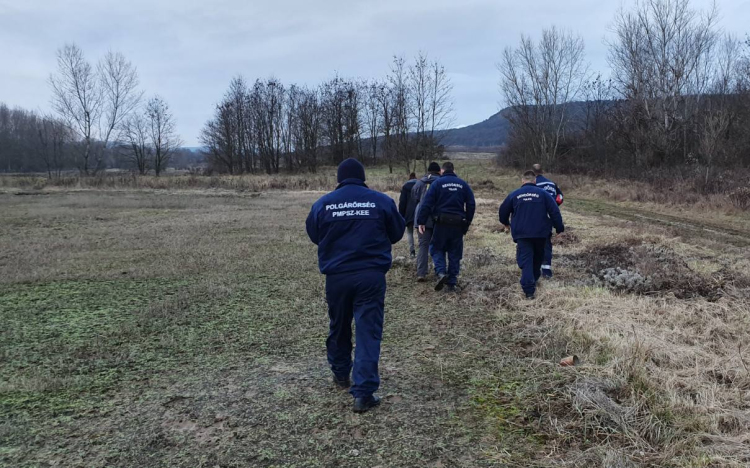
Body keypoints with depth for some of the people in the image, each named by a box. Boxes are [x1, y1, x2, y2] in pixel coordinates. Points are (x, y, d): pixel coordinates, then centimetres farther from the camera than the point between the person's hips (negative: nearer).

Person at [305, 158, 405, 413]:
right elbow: (397, 233, 10)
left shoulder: (323, 203, 0)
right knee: (369, 331, 1)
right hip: (371, 275, -1)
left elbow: (314, 236, 13)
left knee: (339, 327, 20)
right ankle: (364, 393, -2)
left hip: (337, 276, 2)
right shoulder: (382, 201, -2)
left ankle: (341, 374, 39)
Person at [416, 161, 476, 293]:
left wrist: (421, 221, -6)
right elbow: (471, 204, 7)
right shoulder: (463, 184, 9)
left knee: (437, 248, 12)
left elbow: (427, 203, -9)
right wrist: (467, 223, 13)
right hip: (458, 223, 3)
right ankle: (452, 283, 11)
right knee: (455, 253, 10)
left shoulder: (437, 183, -1)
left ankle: (441, 273, -12)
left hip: (442, 223, -3)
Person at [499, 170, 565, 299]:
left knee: (525, 260, -3)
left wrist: (506, 222, 33)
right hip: (540, 233, 1)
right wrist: (559, 228, 5)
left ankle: (529, 290, -14)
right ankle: (534, 280, 36)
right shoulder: (542, 193, 0)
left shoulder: (514, 194, 4)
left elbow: (503, 210, 13)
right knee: (538, 257, 23)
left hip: (522, 234, -1)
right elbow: (554, 211, -4)